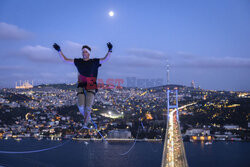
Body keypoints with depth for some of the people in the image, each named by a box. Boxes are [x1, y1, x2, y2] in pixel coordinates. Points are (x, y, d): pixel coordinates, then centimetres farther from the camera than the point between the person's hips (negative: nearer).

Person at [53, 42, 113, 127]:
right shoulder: (78, 62, 11)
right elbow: (65, 59, 17)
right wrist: (59, 50, 11)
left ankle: (85, 124, -7)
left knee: (88, 107, -15)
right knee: (81, 107, -11)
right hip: (81, 87, 2)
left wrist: (110, 50, -21)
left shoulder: (94, 62, 4)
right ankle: (87, 117, 19)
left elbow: (105, 59, -7)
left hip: (91, 87, -2)